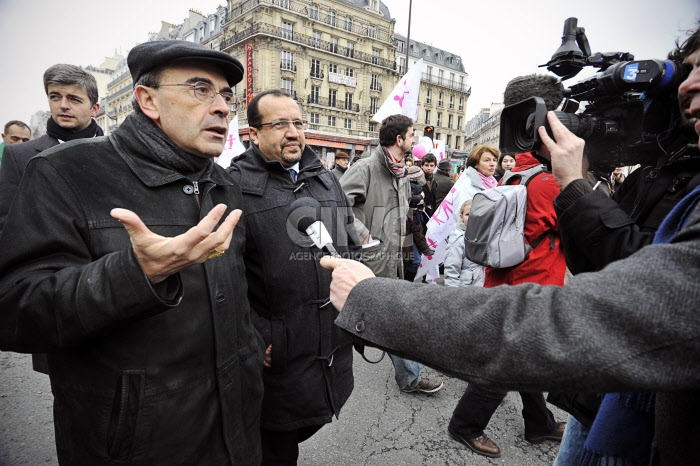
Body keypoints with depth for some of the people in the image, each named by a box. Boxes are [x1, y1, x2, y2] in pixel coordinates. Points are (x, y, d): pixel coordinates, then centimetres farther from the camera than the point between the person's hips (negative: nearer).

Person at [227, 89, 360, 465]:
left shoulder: (327, 180, 11)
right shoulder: (236, 185, -11)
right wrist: (257, 336, -16)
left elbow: (353, 249, 16)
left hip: (334, 348, 6)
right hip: (278, 356, -5)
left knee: (308, 425, 24)